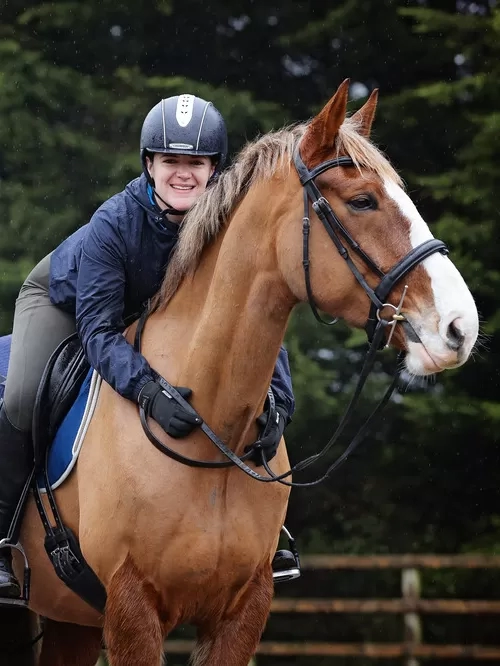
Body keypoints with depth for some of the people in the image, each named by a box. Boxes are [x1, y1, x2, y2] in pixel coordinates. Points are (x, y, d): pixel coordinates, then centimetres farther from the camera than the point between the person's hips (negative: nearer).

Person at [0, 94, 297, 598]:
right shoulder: (114, 222, -40)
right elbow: (97, 329, -42)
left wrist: (278, 403, -48)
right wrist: (150, 392, -59)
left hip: (152, 311, 4)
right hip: (64, 298, -4)